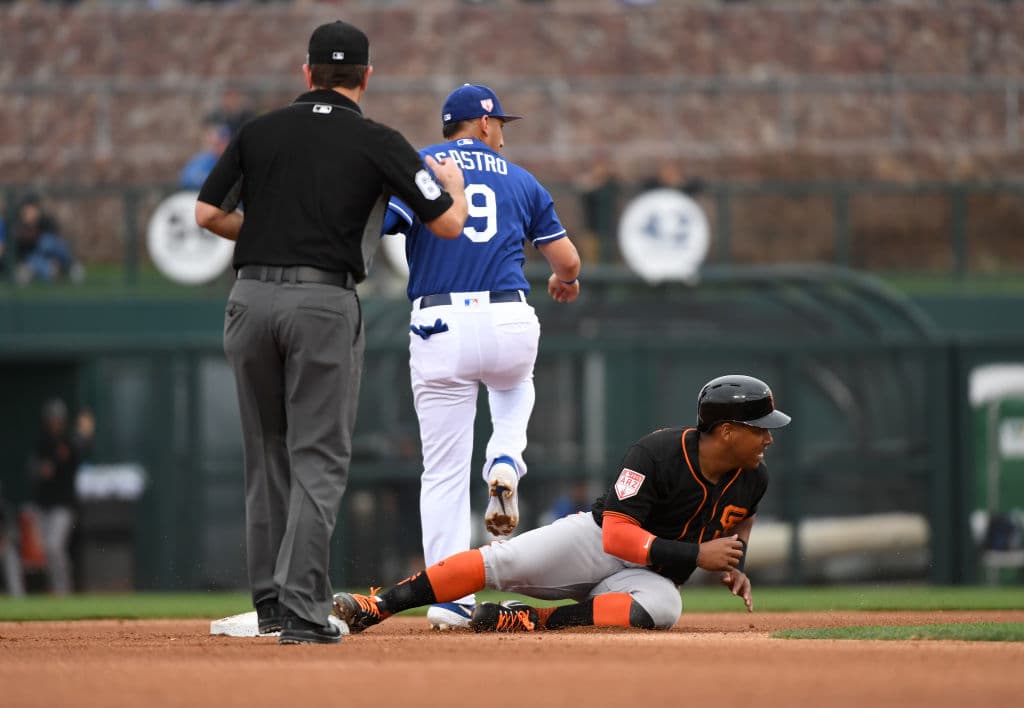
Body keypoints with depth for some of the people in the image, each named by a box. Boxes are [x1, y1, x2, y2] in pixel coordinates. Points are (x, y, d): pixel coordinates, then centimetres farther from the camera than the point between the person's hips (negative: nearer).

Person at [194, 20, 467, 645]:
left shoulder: (261, 131, 9)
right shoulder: (379, 143, 1)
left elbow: (208, 213, 8)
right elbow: (449, 223, 1)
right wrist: (455, 183, 23)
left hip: (251, 298, 3)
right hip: (324, 301, -3)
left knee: (267, 454, 16)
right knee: (318, 459, -1)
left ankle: (270, 598, 20)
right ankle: (302, 611, -10)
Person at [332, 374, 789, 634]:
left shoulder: (752, 478, -4)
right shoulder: (657, 454, -22)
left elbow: (738, 523, 20)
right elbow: (617, 535, -27)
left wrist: (734, 566, -2)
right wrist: (697, 556, -29)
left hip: (650, 575, 3)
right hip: (595, 541, -3)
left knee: (662, 608, -36)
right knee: (501, 562, -25)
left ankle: (530, 621, -29)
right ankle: (373, 608, -26)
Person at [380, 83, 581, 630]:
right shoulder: (519, 180, 14)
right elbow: (566, 260, 18)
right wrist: (564, 282, 40)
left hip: (437, 327, -2)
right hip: (509, 325, 2)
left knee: (444, 472, 3)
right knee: (514, 387, 37)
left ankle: (449, 599, -2)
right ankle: (505, 464, 6)